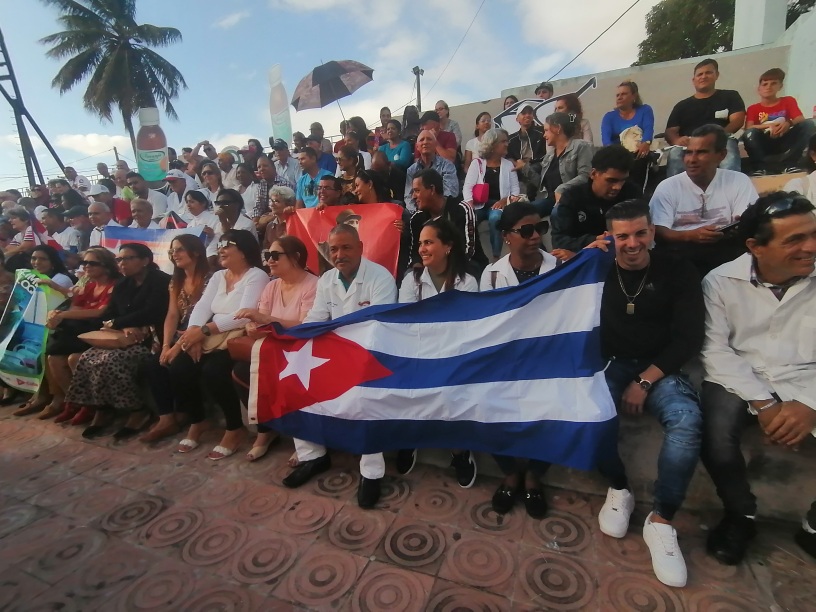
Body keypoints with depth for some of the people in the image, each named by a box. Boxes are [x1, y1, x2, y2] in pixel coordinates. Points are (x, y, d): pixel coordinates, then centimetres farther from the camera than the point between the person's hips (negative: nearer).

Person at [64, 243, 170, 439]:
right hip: (124, 338, 8)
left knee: (112, 361, -27)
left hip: (151, 339, -8)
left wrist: (114, 324, -7)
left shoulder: (161, 281, -7)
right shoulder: (122, 285, 18)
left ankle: (138, 410, -11)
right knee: (88, 358, -14)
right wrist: (124, 327, -14)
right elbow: (107, 316, 9)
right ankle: (102, 409, -3)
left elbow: (149, 314, -18)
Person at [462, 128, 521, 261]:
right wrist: (470, 205, -20)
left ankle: (496, 257, -25)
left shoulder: (508, 165, 14)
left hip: (498, 204, 0)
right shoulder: (477, 163, 8)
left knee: (494, 218, -34)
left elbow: (515, 189, 9)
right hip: (479, 204, 0)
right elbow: (467, 187, -2)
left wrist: (505, 200, -12)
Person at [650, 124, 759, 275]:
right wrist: (691, 235, -22)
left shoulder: (740, 182, 11)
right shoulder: (667, 187, 7)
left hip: (724, 250, 1)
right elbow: (658, 232, -4)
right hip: (680, 252, -1)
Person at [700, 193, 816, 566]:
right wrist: (763, 403, -17)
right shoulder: (721, 281, -5)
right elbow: (717, 350, -9)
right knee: (714, 433, -29)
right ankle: (741, 516, 2)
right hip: (740, 381, -2)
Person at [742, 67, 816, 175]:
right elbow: (748, 128, -10)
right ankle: (760, 167, -26)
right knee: (750, 133, -31)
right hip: (764, 144, -2)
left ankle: (788, 164, -22)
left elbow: (801, 120, 0)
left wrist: (789, 123, -24)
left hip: (784, 142, 3)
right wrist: (770, 125, -26)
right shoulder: (753, 108, 8)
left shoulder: (788, 101, 14)